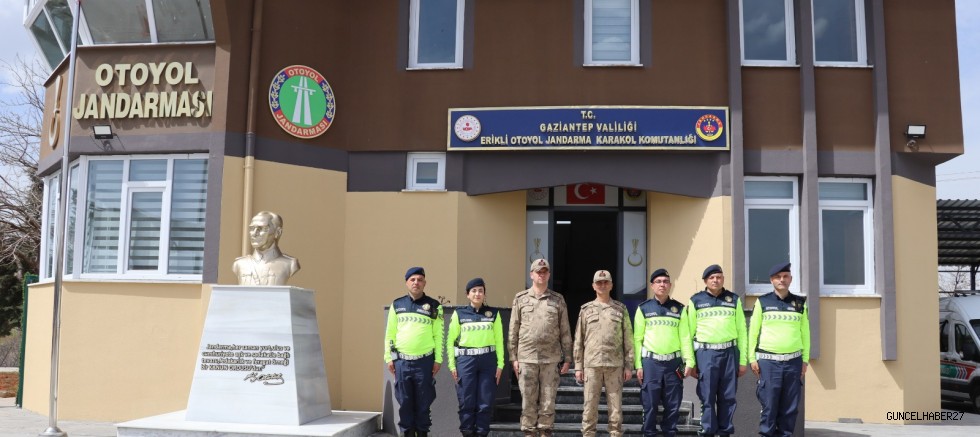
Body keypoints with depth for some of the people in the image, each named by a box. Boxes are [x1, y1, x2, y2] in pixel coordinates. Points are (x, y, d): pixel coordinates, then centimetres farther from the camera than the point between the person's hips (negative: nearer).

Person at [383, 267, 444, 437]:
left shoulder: (434, 306, 3)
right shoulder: (397, 305, 8)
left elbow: (438, 335, 1)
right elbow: (390, 333, 10)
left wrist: (438, 359, -3)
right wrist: (388, 357, 5)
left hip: (424, 361, -2)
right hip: (401, 361, 2)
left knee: (423, 402, 4)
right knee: (405, 402, 6)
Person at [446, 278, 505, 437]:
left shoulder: (493, 313, 7)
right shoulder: (459, 313, 4)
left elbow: (499, 340, 7)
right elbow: (450, 340, 5)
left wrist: (500, 364, 2)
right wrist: (452, 365, 0)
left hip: (488, 360, 1)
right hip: (466, 360, -1)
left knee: (485, 402, 2)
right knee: (467, 402, 1)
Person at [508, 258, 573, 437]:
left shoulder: (558, 300, 8)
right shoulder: (520, 299, 7)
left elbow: (565, 332, 8)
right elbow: (513, 330, 6)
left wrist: (567, 358, 5)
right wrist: (514, 357, 2)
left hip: (551, 359, 0)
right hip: (526, 358, 0)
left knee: (548, 400, 3)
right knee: (528, 401, 3)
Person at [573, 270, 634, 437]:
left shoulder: (621, 309, 8)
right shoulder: (586, 310, 9)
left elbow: (628, 339, 6)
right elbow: (578, 340, 8)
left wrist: (629, 365, 0)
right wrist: (578, 366, 3)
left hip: (615, 365, 0)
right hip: (592, 364, 0)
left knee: (615, 406, 2)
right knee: (590, 405, 1)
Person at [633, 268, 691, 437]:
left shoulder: (679, 309, 9)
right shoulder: (643, 308, 5)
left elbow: (685, 337, 7)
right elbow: (637, 339, 3)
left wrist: (689, 361, -1)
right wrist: (638, 365, -2)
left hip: (674, 362, 1)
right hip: (650, 362, -1)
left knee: (673, 404, 6)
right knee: (650, 404, 2)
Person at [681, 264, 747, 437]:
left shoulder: (734, 299, 10)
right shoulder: (696, 301, 5)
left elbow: (741, 331, 9)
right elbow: (688, 332, 4)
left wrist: (743, 360, 5)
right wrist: (690, 361, -1)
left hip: (730, 352, 2)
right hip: (705, 353, -1)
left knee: (728, 397, 5)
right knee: (707, 397, 0)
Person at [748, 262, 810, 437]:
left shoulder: (800, 303, 9)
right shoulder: (762, 302, 4)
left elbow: (805, 332, 11)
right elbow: (753, 331, 4)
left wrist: (805, 359, 8)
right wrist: (752, 358, 0)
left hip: (793, 361, 2)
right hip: (768, 361, -2)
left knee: (789, 405, 5)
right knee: (769, 404, -2)